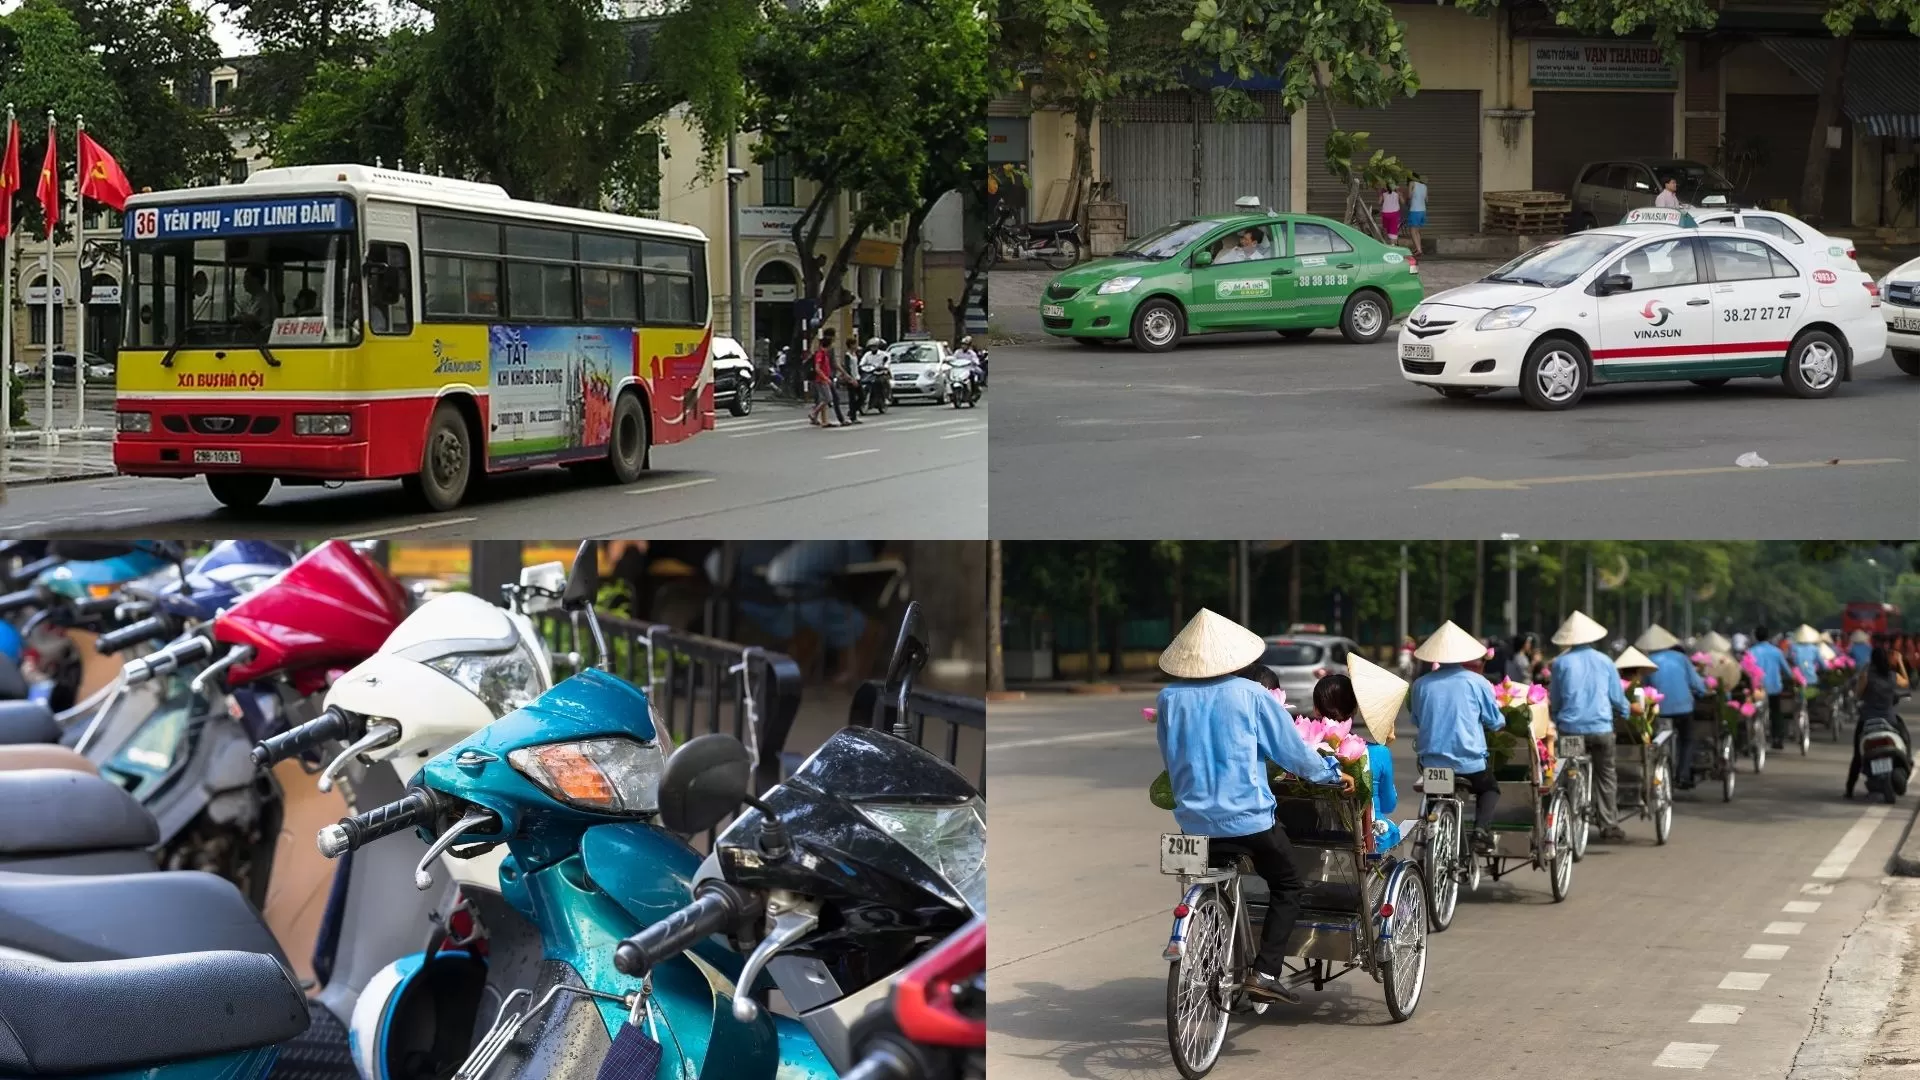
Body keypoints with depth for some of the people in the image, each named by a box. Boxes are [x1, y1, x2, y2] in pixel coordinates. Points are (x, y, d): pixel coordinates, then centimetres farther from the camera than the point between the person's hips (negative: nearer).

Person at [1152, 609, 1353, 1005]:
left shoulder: (1169, 698, -1)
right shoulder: (1250, 695, -9)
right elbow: (1293, 750, -2)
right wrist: (1333, 775, 15)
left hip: (1193, 819, 4)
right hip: (1247, 816, -4)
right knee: (1287, 886, 12)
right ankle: (1265, 971, -2)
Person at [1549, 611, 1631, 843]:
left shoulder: (1561, 663, 0)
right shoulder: (1604, 662, 3)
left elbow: (1554, 700, 5)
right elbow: (1617, 698, 9)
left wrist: (1556, 722, 20)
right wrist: (1625, 713, 28)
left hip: (1570, 728, -1)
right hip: (1601, 727, 1)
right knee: (1606, 775, 9)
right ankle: (1609, 824, 6)